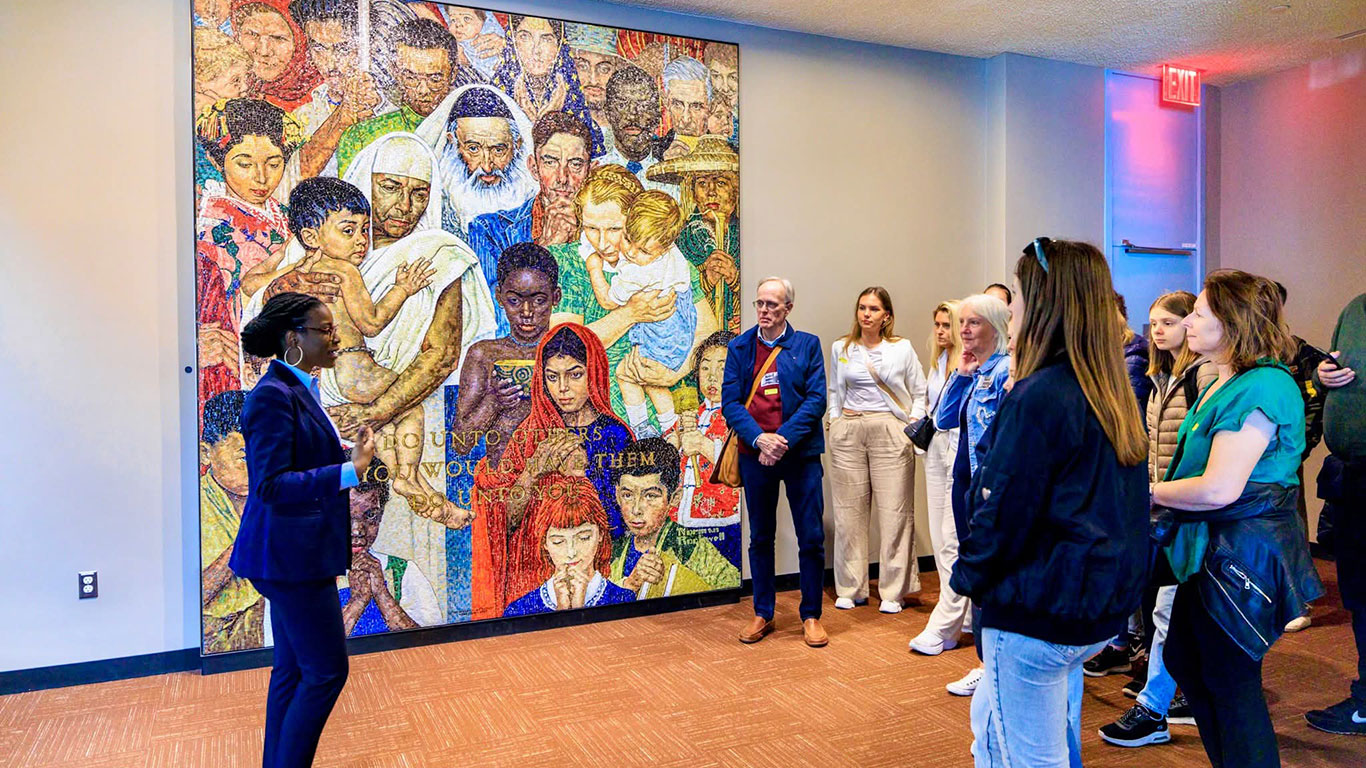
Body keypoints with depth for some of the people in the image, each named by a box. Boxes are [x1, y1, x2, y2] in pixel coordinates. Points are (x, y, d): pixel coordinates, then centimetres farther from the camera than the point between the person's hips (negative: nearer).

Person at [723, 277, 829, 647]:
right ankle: (762, 614, 26)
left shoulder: (807, 345, 2)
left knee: (812, 538, 3)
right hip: (755, 455, 2)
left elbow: (816, 399, -6)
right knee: (760, 538, 12)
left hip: (800, 453, -1)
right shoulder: (739, 347, 5)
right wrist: (759, 438, -16)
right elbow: (730, 402, -1)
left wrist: (783, 439, -16)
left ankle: (811, 616, 19)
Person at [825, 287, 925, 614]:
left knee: (894, 512, -2)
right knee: (849, 511, 5)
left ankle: (893, 592, 12)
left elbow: (920, 393, 10)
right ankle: (851, 589, 17)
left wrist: (914, 423, -1)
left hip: (890, 432, -2)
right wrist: (834, 421, 8)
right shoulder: (840, 348, 10)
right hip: (848, 431, 2)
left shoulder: (902, 348, 4)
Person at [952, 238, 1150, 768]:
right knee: (989, 723, 26)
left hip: (1036, 613, -9)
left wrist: (969, 576, -2)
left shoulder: (1039, 396, -22)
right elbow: (1103, 500, 12)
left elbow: (1003, 509, -20)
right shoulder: (1112, 394, 6)